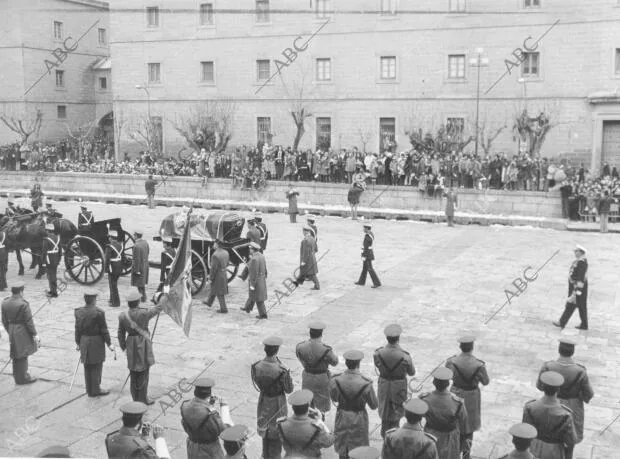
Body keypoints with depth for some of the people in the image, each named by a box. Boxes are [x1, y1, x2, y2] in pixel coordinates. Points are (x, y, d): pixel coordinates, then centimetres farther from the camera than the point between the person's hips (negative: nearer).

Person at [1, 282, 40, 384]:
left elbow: (4, 321, 8)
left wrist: (10, 332, 20)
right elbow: (29, 321, -16)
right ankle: (22, 378, 12)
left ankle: (18, 376, 31)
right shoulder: (23, 304, -20)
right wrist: (34, 334, -7)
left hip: (12, 331, 7)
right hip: (23, 333, -6)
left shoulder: (5, 303, 0)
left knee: (16, 356, 19)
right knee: (22, 356, 4)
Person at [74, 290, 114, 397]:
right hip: (96, 342, -6)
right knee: (96, 367, 4)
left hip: (84, 342, 6)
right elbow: (104, 330, -12)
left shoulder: (79, 312, -1)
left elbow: (78, 329, 6)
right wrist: (109, 343, -4)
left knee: (87, 367, 14)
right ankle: (95, 390, 9)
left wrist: (78, 343, 17)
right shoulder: (99, 313, -17)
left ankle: (90, 390, 22)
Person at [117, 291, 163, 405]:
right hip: (143, 345, -4)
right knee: (143, 373, 4)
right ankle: (143, 399, 8)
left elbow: (121, 333, 4)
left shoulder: (123, 316, -5)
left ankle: (135, 398, 23)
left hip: (131, 345, 5)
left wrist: (123, 346, 18)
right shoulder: (144, 313, -19)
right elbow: (159, 308, -5)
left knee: (134, 373, 15)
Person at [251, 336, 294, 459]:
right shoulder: (281, 371, -34)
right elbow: (289, 390, -18)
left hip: (263, 402, 5)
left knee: (264, 430, 26)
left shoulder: (256, 366, -20)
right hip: (277, 403, -5)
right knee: (276, 433, 18)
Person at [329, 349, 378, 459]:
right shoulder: (366, 384, -28)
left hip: (342, 417, 2)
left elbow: (334, 399, -2)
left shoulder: (335, 381, -23)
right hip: (358, 420, -2)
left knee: (342, 448, 22)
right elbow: (374, 405, -12)